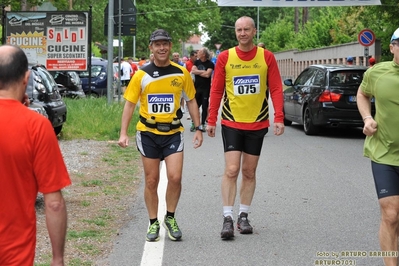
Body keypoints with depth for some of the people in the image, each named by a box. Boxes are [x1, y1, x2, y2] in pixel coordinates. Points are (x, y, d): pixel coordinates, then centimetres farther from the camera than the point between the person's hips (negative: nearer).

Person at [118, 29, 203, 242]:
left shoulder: (181, 73, 0)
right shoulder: (142, 75, -3)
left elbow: (191, 101, 9)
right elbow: (129, 104, 1)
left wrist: (198, 129, 7)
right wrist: (123, 133, -6)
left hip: (173, 132, 0)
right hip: (148, 133, 0)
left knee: (175, 177, -10)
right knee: (151, 181, 6)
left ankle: (170, 218, 13)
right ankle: (153, 223, 21)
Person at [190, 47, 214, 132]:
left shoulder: (210, 64, -7)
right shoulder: (197, 62, 8)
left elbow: (207, 74, -18)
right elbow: (193, 71, -5)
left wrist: (198, 72, -7)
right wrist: (203, 72, -10)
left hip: (206, 88, -4)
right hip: (197, 87, 4)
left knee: (204, 106, 1)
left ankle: (202, 124, 7)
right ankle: (194, 123, 15)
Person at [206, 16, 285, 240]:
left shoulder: (267, 57, -2)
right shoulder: (225, 58, -2)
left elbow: (276, 89, -2)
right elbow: (216, 91, 1)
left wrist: (279, 118, -10)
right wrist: (211, 120, -1)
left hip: (257, 123, 1)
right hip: (231, 123, -1)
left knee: (249, 172, 9)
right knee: (231, 170, -8)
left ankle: (244, 216, 21)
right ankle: (228, 218, -3)